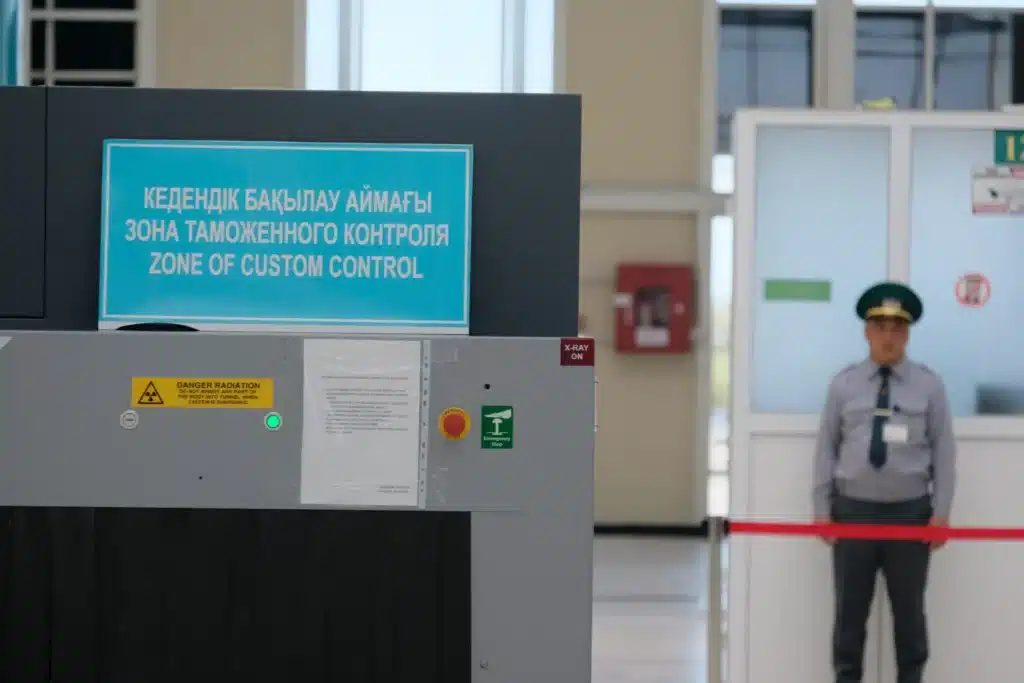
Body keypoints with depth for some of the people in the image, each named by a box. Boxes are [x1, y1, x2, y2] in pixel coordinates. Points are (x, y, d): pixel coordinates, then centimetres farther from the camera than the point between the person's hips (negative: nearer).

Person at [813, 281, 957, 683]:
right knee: (851, 607, 7)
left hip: (911, 512, 0)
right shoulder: (844, 385, 4)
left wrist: (941, 511, -6)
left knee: (909, 608, 9)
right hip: (853, 510, 0)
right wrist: (822, 508, -2)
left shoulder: (929, 386, 2)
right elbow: (826, 448, 3)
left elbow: (944, 451, 0)